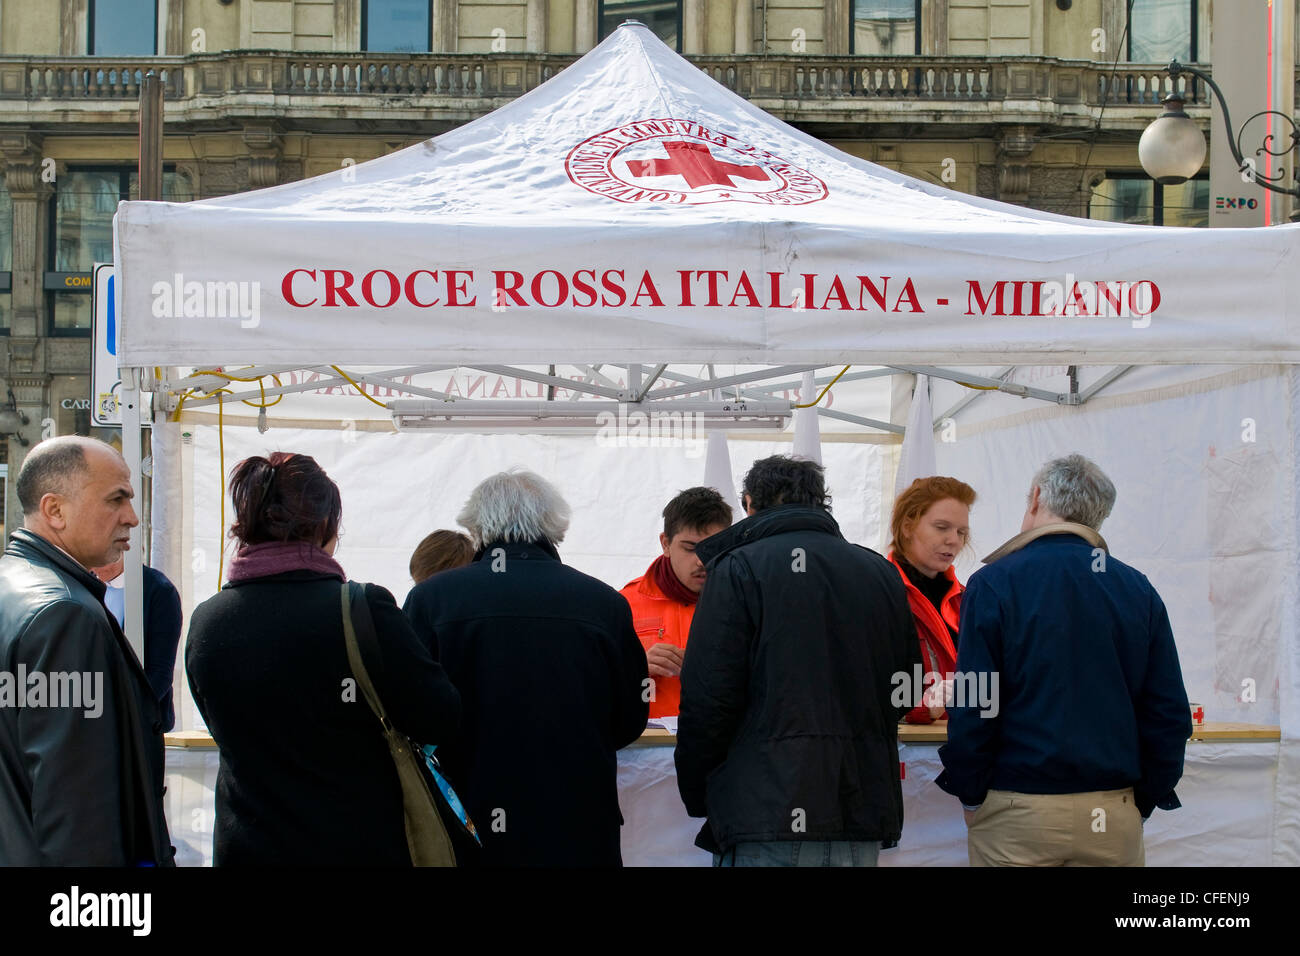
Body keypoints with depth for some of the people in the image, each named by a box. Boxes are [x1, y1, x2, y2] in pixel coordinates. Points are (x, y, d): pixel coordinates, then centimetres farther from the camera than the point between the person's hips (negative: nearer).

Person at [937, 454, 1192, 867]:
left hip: (1017, 812, -3)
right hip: (1114, 816, 3)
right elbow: (1170, 713, 3)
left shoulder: (994, 583, -6)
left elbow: (974, 707, -11)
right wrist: (1144, 801, 12)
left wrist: (970, 796, 0)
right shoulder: (1139, 590, 4)